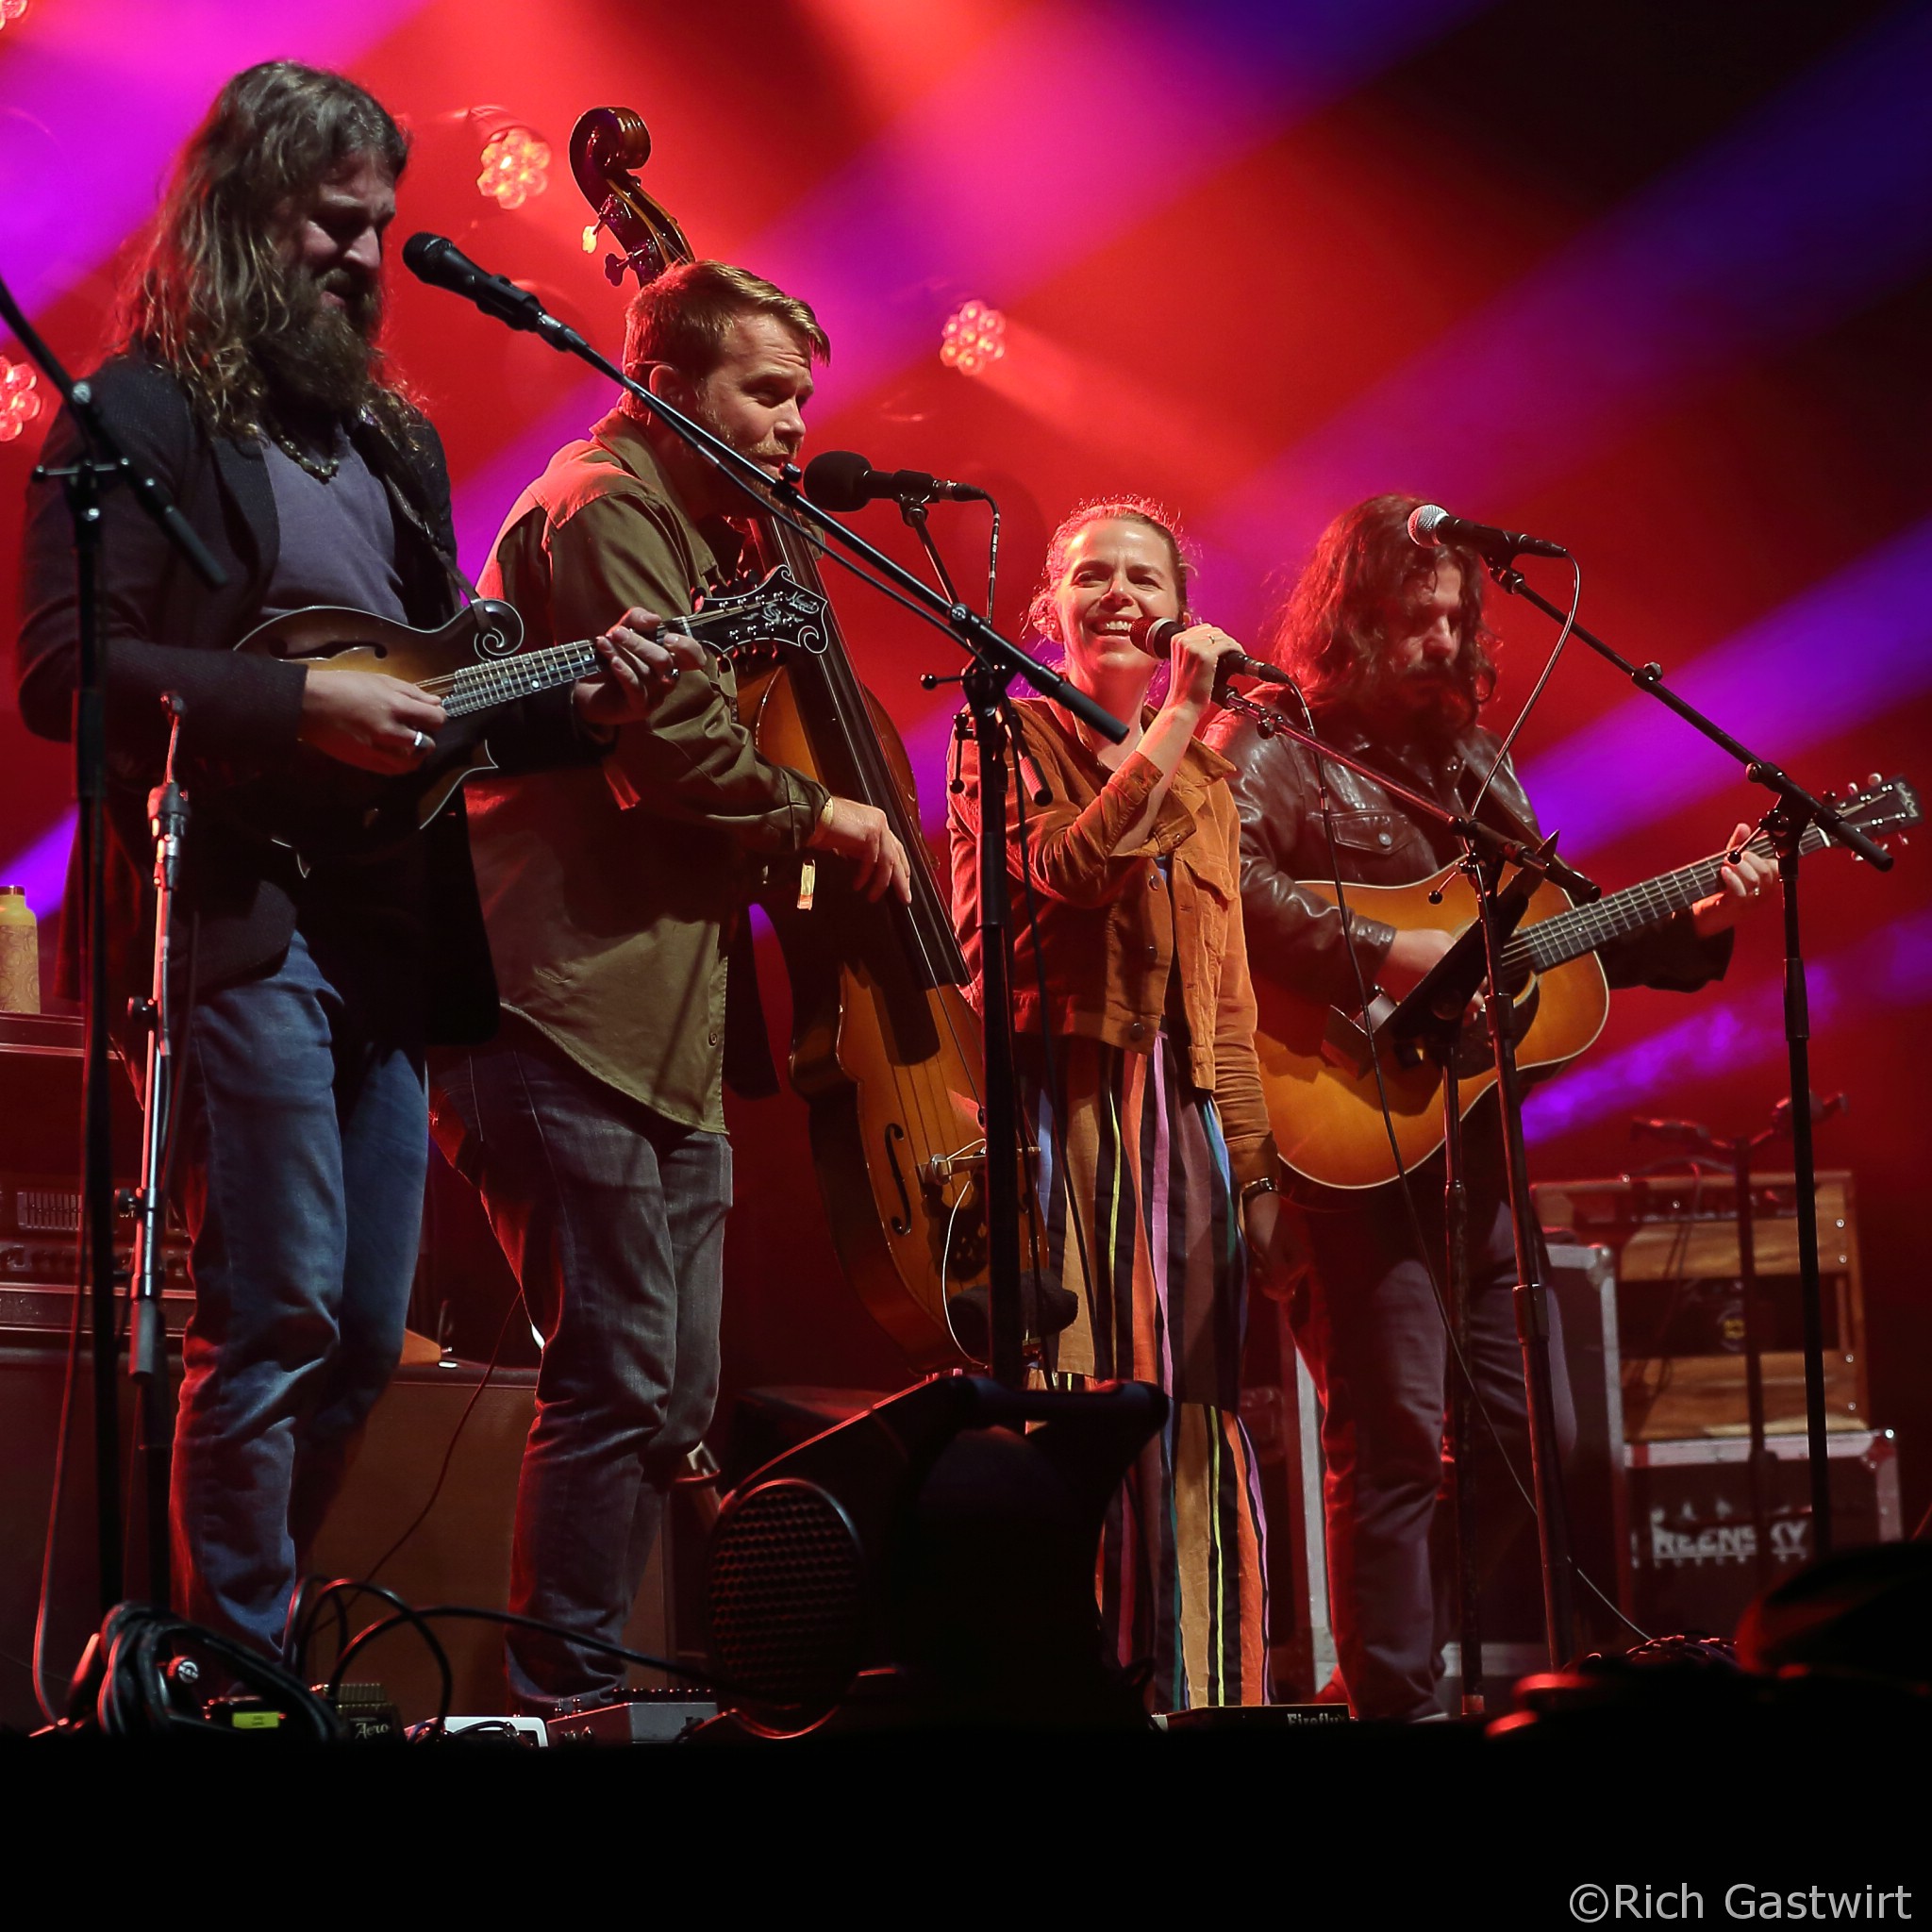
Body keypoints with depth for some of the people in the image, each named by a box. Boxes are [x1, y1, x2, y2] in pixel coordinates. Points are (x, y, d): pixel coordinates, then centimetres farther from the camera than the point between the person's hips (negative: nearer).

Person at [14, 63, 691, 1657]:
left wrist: (578, 705, 4)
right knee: (276, 1317, -11)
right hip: (238, 912, -8)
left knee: (366, 1336, 9)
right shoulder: (145, 412, -4)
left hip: (389, 922, 8)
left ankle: (245, 1625, 20)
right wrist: (299, 706, -19)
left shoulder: (394, 438, 20)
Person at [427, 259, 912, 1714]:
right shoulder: (605, 509, -7)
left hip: (667, 1026, 11)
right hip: (576, 1008, -11)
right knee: (617, 1375, -12)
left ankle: (583, 1690, 14)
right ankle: (568, 1697, -7)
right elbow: (680, 746, -17)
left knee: (669, 1401, 9)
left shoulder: (694, 536, 25)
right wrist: (818, 815, -3)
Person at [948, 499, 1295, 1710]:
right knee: (1062, 1399, -11)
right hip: (1057, 1104, -5)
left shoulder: (1205, 778, 19)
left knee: (1183, 1415, 4)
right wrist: (1177, 716, -15)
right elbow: (1071, 867, -18)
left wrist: (1255, 1169, 13)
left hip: (1181, 1117, 6)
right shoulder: (1010, 741, 3)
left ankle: (1187, 1689, 8)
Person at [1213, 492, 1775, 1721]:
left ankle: (1394, 1652, 24)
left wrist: (1697, 924, 10)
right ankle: (1396, 1701, -1)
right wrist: (1382, 957, -27)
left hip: (1470, 1142, 8)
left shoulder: (1474, 763, 19)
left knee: (1528, 1429, 11)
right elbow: (1223, 880, -24)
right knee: (1397, 1434, -10)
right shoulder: (1278, 749, -5)